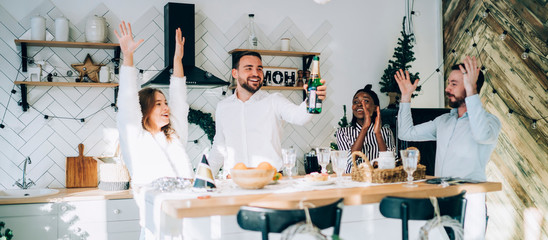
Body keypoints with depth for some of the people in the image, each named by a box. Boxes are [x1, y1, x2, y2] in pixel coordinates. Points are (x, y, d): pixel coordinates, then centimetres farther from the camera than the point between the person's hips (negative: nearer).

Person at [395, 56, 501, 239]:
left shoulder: (490, 120, -3)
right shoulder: (443, 121, 18)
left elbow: (483, 135, -27)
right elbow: (406, 133, 20)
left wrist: (471, 91, -29)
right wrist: (406, 97, 15)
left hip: (468, 203, -5)